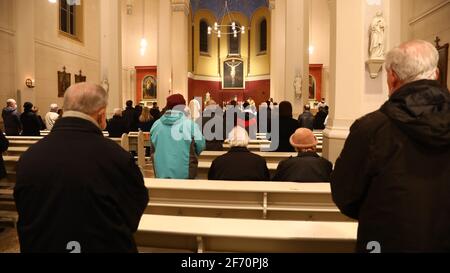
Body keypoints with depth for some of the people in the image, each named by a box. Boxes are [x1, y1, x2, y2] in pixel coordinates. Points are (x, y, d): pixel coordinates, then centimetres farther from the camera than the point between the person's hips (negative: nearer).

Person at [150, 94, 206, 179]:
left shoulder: (156, 124, -1)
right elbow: (201, 146, -6)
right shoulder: (190, 124, -13)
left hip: (161, 173, 4)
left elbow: (153, 148, 10)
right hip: (184, 173, -3)